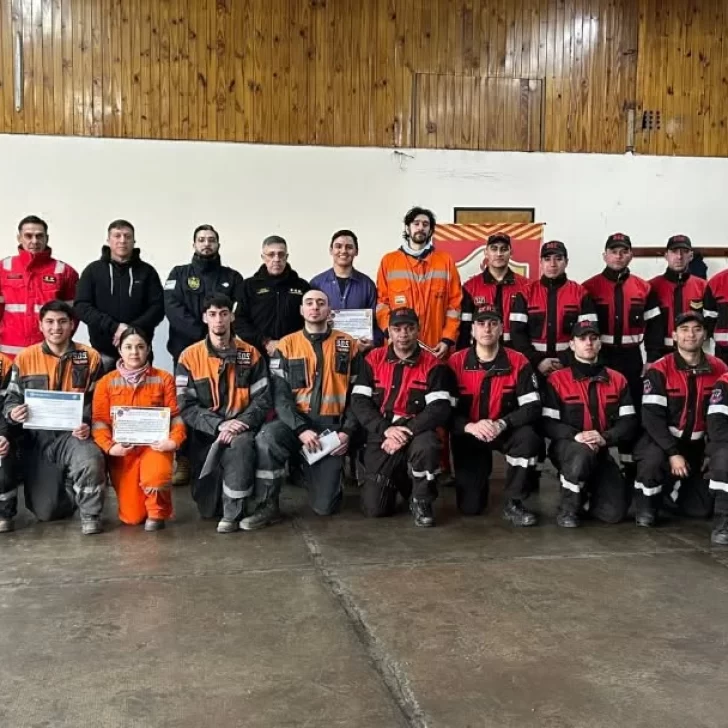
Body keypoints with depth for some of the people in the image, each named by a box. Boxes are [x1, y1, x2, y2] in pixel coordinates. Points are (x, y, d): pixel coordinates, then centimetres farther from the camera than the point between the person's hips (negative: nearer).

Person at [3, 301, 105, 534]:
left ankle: (90, 513, -7)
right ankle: (67, 487, 35)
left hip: (74, 434, -2)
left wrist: (89, 425, -18)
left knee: (92, 461, -37)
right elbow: (11, 400, 7)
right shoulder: (25, 358, 2)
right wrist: (13, 413, -17)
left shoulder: (90, 357, 0)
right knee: (45, 512, -2)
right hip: (38, 438, 2)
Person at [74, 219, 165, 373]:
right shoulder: (93, 270, 8)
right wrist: (114, 327, -15)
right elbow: (81, 307, -2)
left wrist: (132, 328, -16)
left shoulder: (147, 271, 8)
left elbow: (157, 308, 1)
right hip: (103, 351, 0)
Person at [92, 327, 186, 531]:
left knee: (155, 479, -36)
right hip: (123, 451, 1)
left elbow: (175, 415, 0)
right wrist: (109, 446, -17)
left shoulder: (164, 379, 4)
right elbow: (99, 421, 0)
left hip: (154, 446, -1)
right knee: (131, 517, -4)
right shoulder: (106, 383, 5)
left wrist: (174, 439, -18)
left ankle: (157, 512, -1)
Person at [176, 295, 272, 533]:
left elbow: (263, 399, -1)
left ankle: (232, 512, -23)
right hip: (205, 433, 1)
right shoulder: (189, 357, 1)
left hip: (240, 427, 0)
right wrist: (219, 424, -20)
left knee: (241, 443, -39)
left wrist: (240, 423, -19)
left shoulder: (251, 354, 3)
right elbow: (187, 406, -6)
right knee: (208, 508, -5)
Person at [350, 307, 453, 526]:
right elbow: (359, 402, -6)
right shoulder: (373, 360, 1)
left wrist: (408, 432, -25)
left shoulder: (433, 364, -5)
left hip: (416, 433, -1)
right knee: (374, 508, -6)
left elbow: (440, 408, -14)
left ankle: (421, 501, -8)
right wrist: (386, 429, -20)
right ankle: (396, 480, 31)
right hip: (381, 436, 2)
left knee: (427, 446, -39)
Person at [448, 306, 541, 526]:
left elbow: (532, 408, -15)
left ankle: (513, 503, -15)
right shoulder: (456, 362, -9)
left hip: (506, 431, 0)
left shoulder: (518, 362, -9)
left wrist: (502, 423, -31)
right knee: (470, 507, -6)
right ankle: (478, 476, 34)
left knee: (528, 437, -36)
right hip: (468, 436, 0)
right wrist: (470, 426, -30)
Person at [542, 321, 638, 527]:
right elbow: (548, 424, -10)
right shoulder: (557, 380, -4)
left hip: (601, 452, 3)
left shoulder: (617, 380, 5)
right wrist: (576, 436, -27)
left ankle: (583, 498, 23)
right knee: (582, 453, -40)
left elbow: (629, 422, -1)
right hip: (567, 448, -3)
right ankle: (568, 506, -15)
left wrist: (605, 438, -20)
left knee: (615, 512, -11)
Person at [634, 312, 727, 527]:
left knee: (702, 509, 1)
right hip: (660, 440, -4)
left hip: (696, 446, 4)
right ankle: (646, 502, -8)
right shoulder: (659, 371, -15)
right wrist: (673, 453, -25)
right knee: (653, 459, -38)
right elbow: (652, 417, -19)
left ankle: (668, 492, 32)